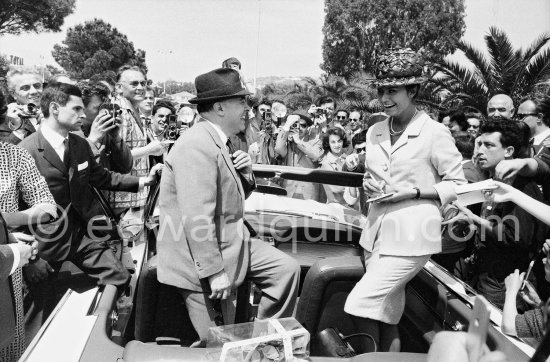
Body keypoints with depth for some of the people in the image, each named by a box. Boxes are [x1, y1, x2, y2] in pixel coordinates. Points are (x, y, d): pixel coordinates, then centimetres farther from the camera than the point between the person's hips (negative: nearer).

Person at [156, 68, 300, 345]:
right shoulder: (197, 146, -23)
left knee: (287, 269, 7)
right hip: (201, 260, -9)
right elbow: (197, 217, -29)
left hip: (230, 244, 10)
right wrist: (214, 272, -26)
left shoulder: (219, 141, 9)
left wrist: (245, 174, -2)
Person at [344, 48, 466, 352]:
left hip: (412, 236, -6)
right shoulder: (374, 132, 10)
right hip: (377, 231, 6)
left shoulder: (435, 133, -8)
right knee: (386, 314, 14)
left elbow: (457, 184, -4)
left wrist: (415, 191, -16)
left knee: (360, 304, -10)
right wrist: (369, 185, -1)